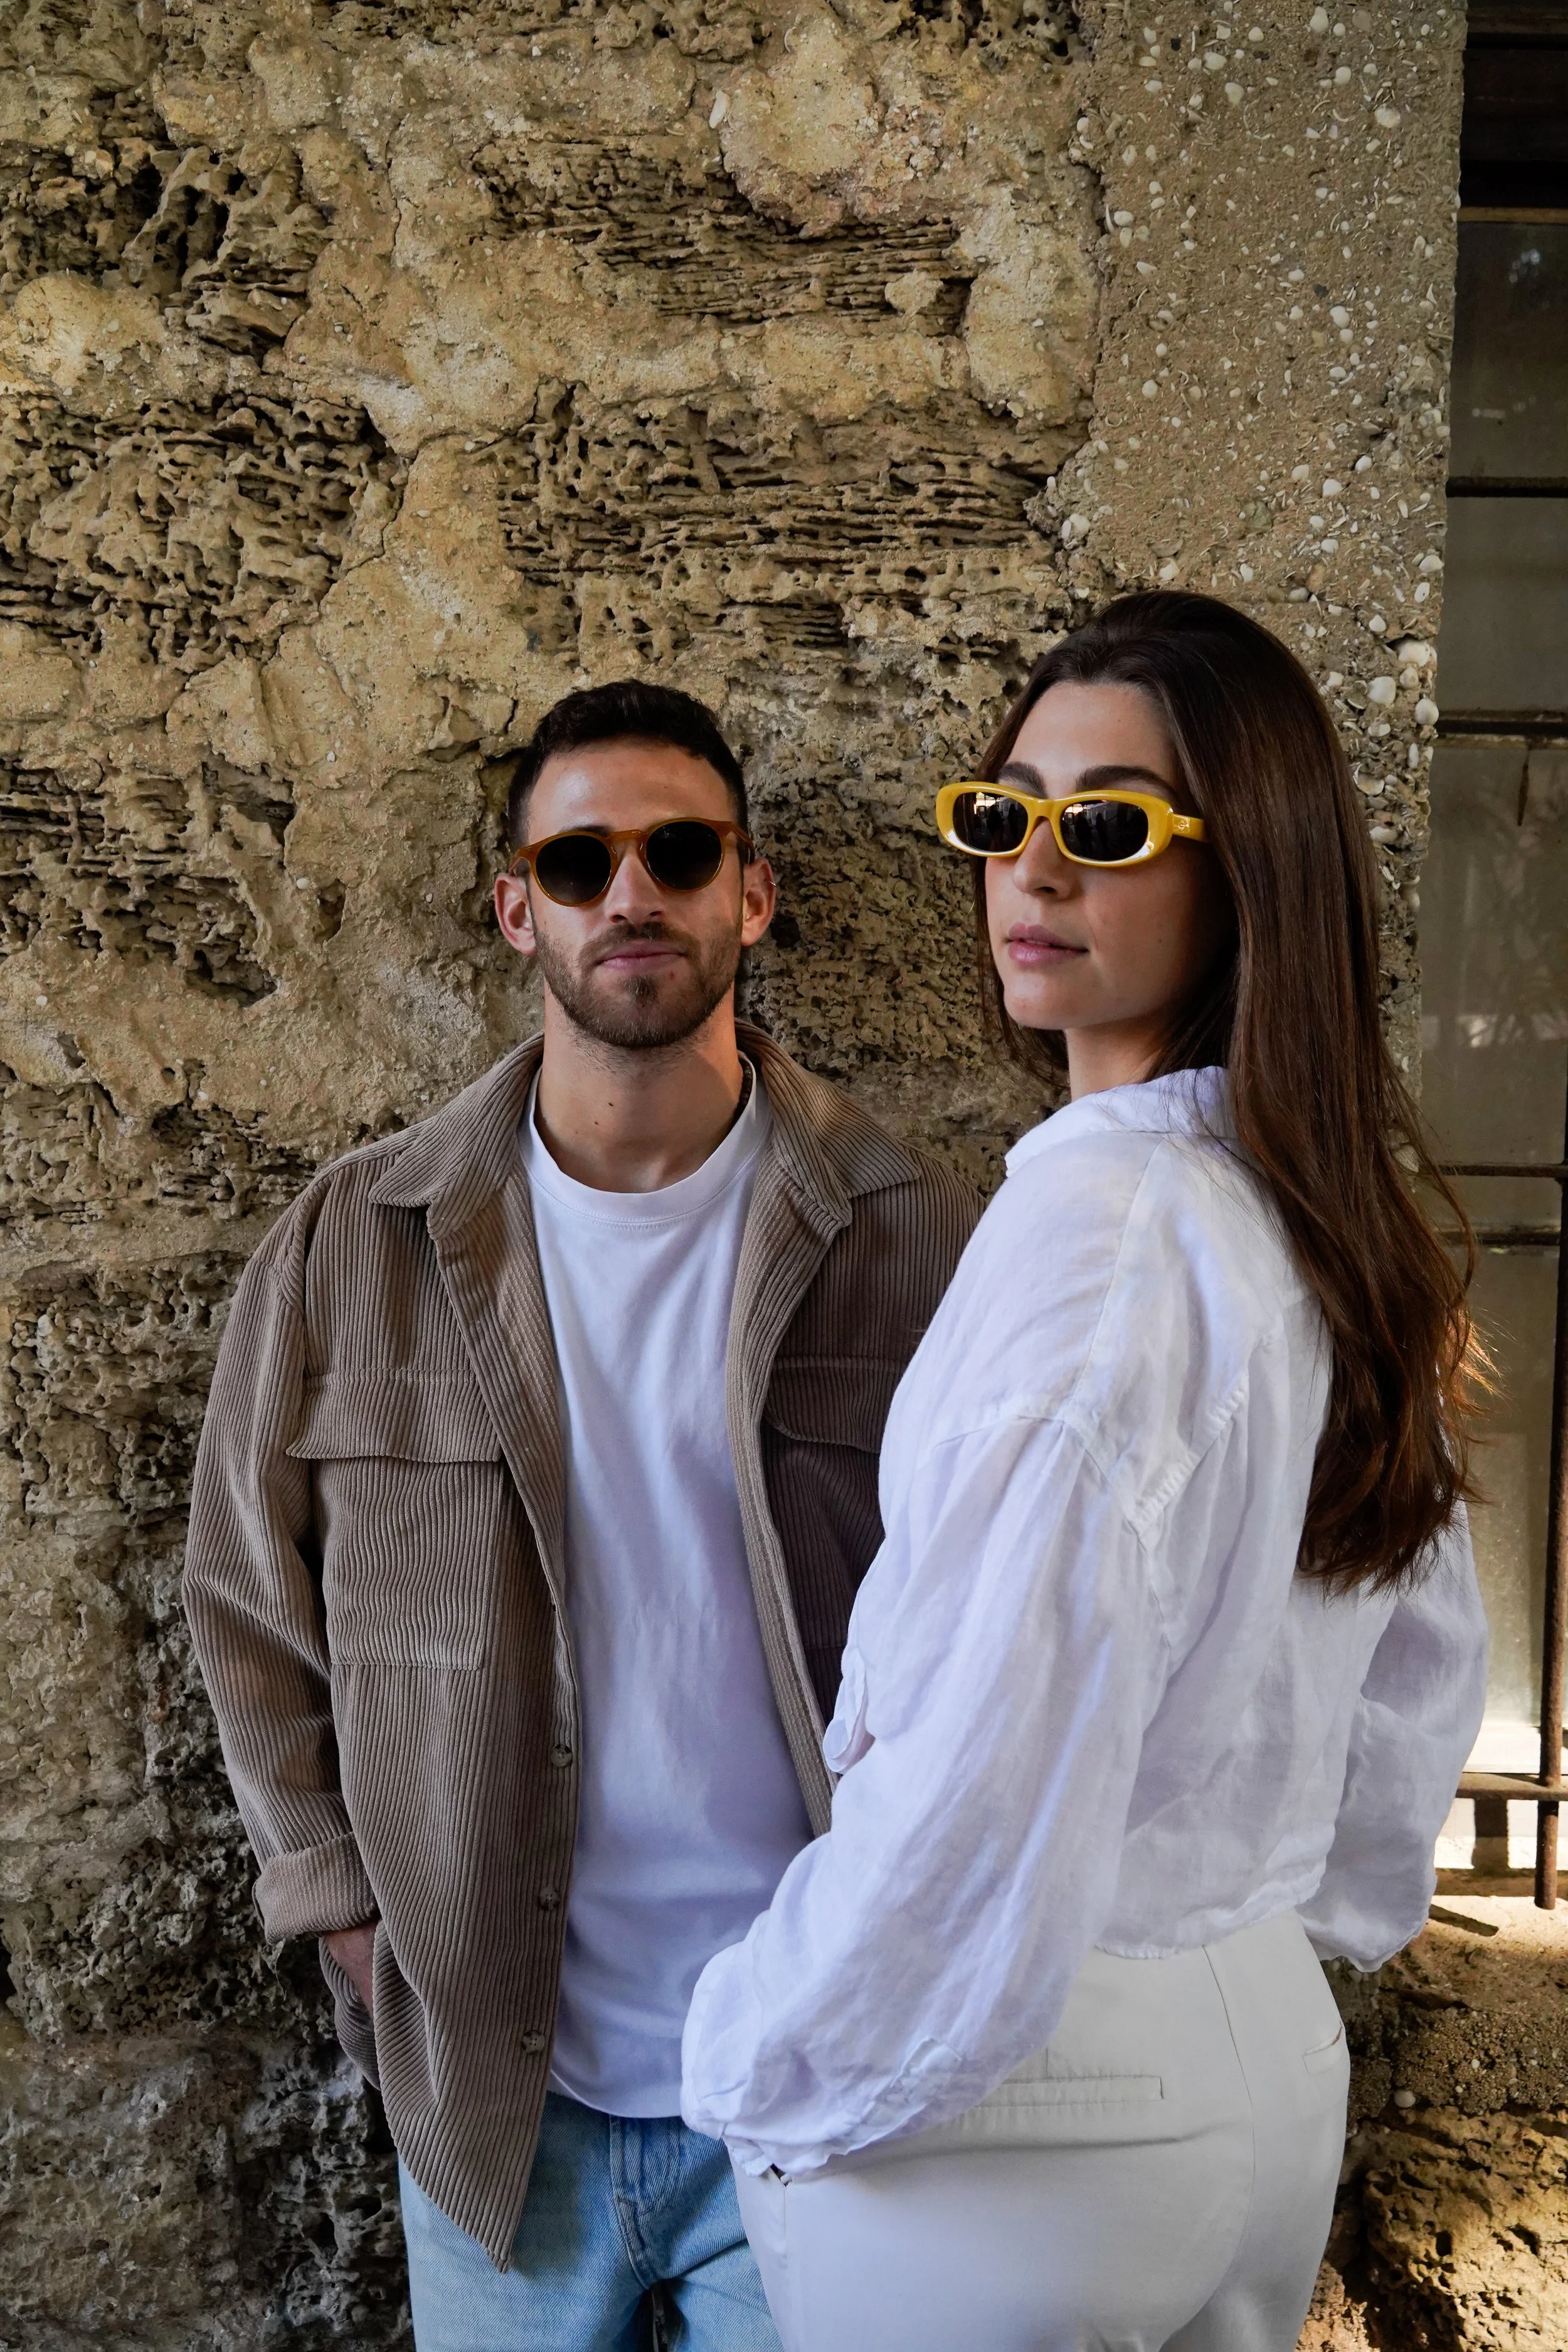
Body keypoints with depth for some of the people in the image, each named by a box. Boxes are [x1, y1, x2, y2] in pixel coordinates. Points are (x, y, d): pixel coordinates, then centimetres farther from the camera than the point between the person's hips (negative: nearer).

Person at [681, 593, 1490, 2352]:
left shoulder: (1093, 1216, -25)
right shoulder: (1336, 1213, 2)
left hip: (1018, 2102, -7)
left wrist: (757, 2069, -13)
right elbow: (1425, 1674, 13)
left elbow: (978, 1808, -28)